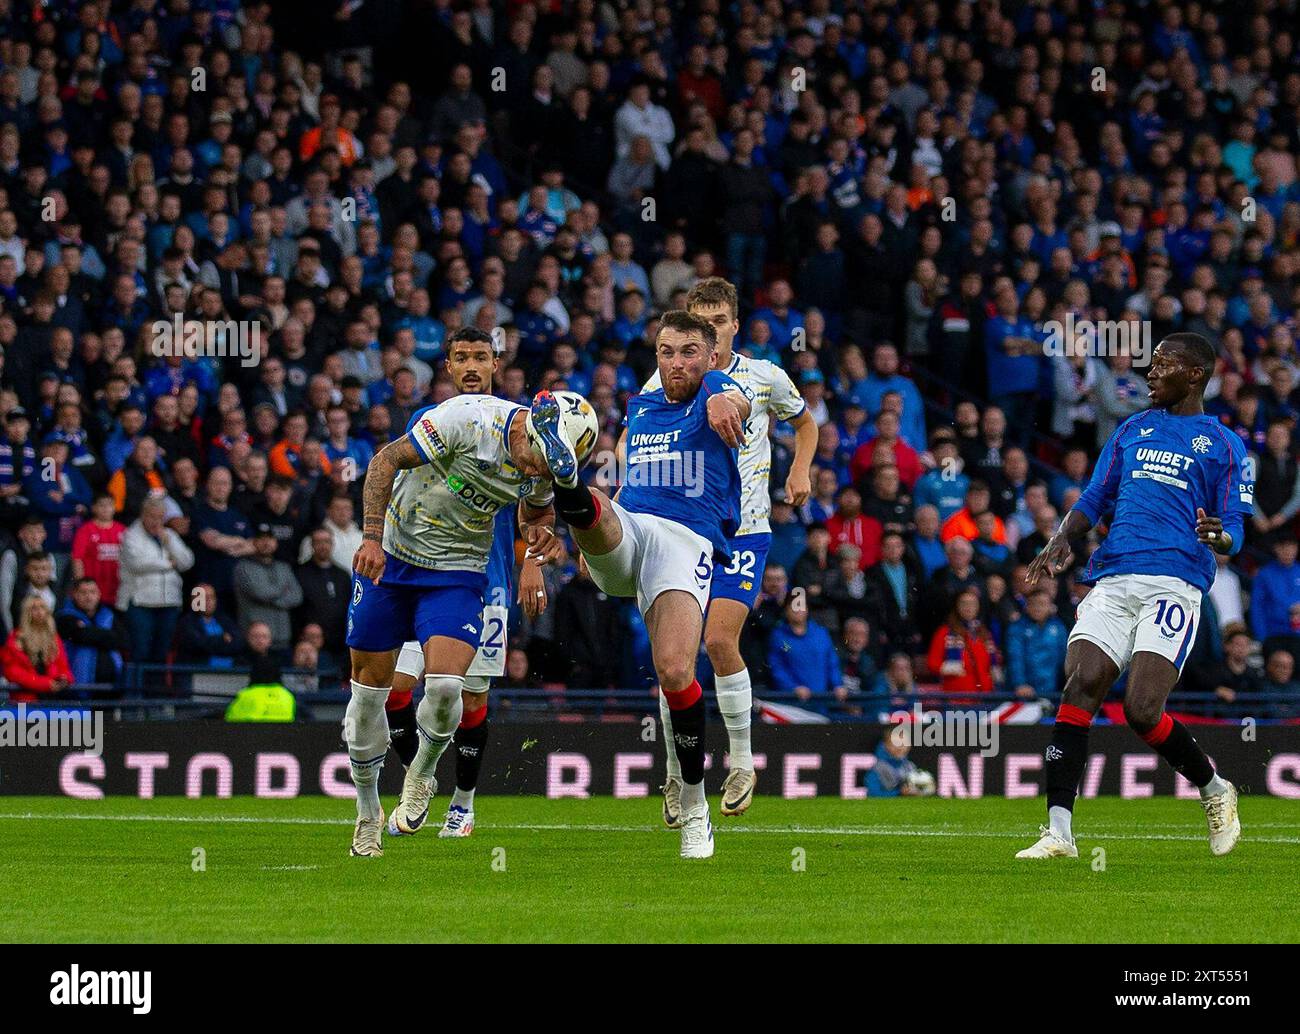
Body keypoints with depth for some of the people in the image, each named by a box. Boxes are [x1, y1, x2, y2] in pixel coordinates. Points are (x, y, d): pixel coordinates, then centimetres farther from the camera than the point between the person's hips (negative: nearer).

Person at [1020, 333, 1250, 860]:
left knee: (1142, 710, -15)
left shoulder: (1223, 445, 9)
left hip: (1174, 585, -4)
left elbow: (1234, 533, 5)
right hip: (1112, 579, 4)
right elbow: (1095, 499, 23)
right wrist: (1062, 538, 3)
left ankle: (1215, 791, 14)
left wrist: (1218, 536, -20)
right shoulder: (1133, 429, 22)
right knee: (1079, 689, -15)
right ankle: (1058, 831, -16)